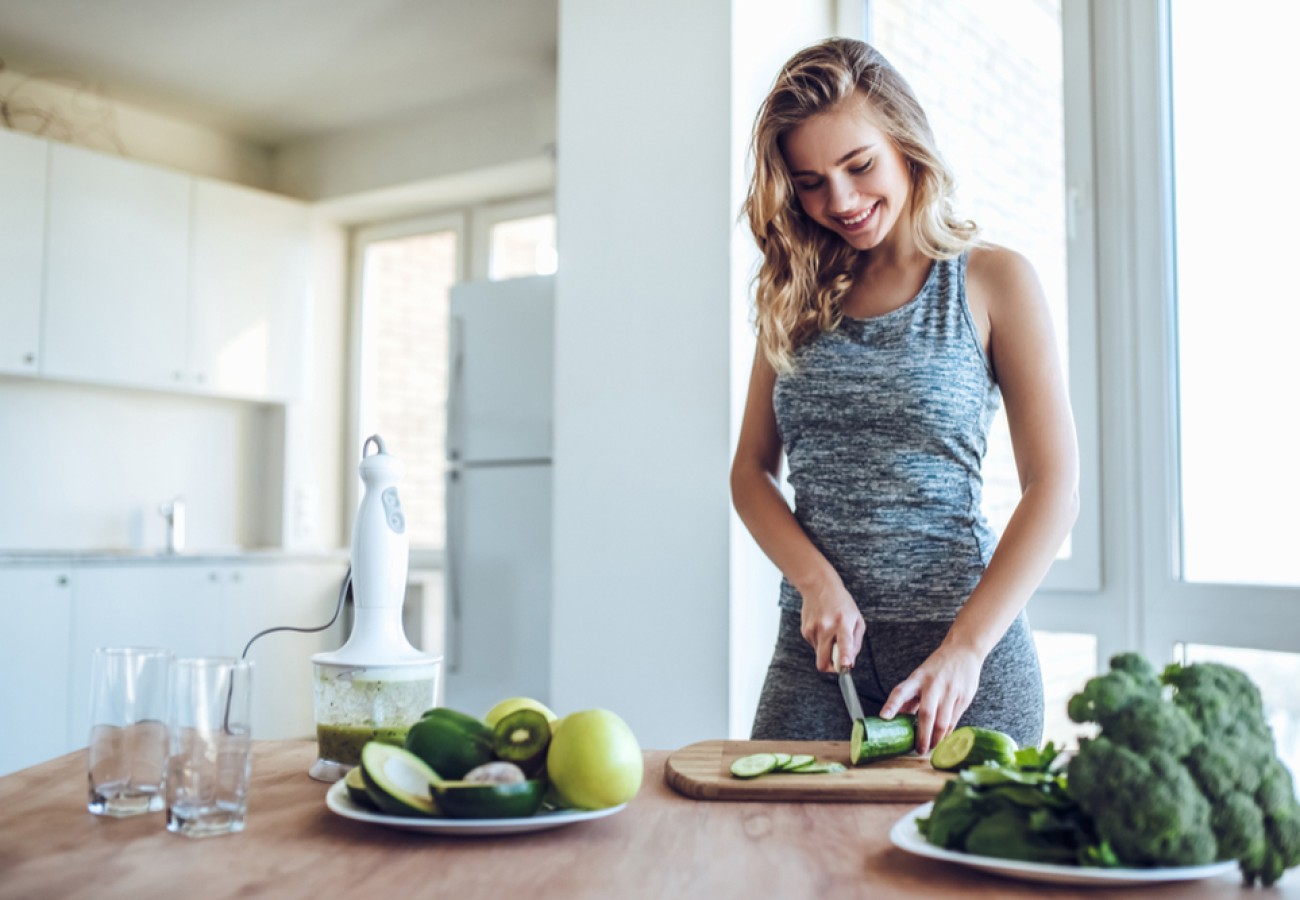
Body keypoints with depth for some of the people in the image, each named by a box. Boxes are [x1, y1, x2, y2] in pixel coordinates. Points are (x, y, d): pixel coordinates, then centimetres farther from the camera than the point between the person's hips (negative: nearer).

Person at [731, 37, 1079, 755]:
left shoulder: (992, 280, 0)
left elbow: (1055, 489, -6)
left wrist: (965, 649, -16)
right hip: (814, 643, 3)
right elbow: (751, 469, 9)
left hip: (962, 637, -2)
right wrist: (816, 581, -9)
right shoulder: (796, 296, 11)